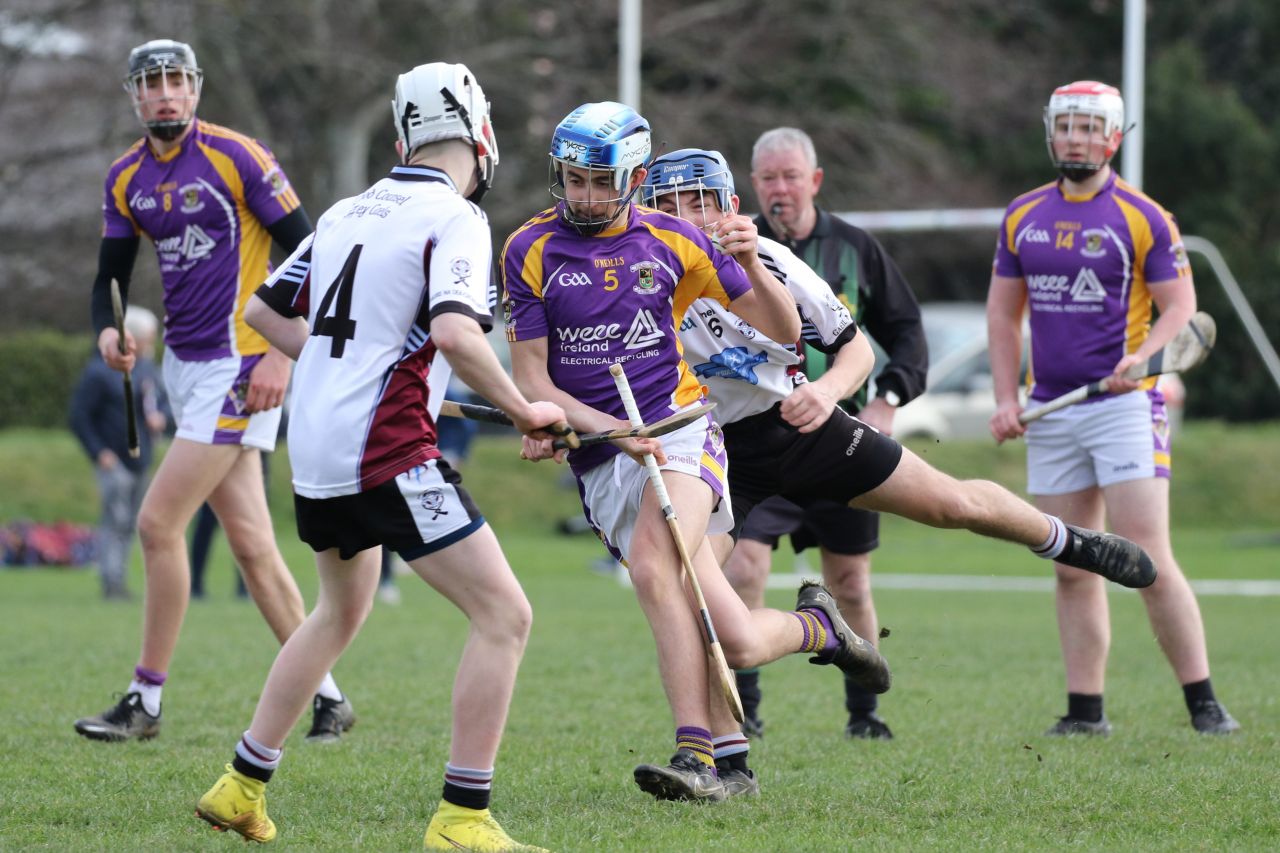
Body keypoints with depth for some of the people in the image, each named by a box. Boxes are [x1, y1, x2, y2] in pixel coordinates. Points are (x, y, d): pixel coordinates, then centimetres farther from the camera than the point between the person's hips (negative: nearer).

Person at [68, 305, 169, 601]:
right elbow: (79, 416, -11)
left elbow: (164, 399, 22)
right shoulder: (99, 372, -12)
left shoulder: (146, 368, 11)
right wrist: (99, 453, -15)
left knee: (130, 524, 10)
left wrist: (160, 416, -2)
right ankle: (111, 581, -14)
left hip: (140, 461, 8)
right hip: (114, 461, -8)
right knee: (116, 519, -14)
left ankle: (118, 580, 17)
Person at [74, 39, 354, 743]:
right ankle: (327, 697, 12)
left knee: (158, 523, -10)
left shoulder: (237, 157, -11)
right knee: (251, 545, 6)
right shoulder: (126, 179, 9)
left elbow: (308, 255, -10)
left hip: (240, 367, -7)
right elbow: (111, 274, 17)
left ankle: (145, 703, -1)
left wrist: (282, 354, -16)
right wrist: (108, 331, -5)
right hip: (182, 365, 7)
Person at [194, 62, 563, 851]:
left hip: (314, 450, 8)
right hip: (387, 453, -8)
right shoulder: (455, 220, -10)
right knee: (505, 616, -6)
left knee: (342, 613, 30)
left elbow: (264, 311, 21)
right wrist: (525, 411, -14)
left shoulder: (350, 213, 12)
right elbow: (454, 333, -26)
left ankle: (242, 787, 33)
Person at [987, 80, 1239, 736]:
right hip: (1050, 412, 5)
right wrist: (1005, 399, 8)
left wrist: (1140, 359, -22)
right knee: (1073, 572, 5)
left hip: (1124, 406, -5)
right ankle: (1085, 710, 9)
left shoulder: (1143, 219, -2)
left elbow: (1181, 306, -4)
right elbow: (1003, 312, 17)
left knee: (1149, 562, -12)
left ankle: (1203, 704, -7)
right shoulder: (1022, 218, 11)